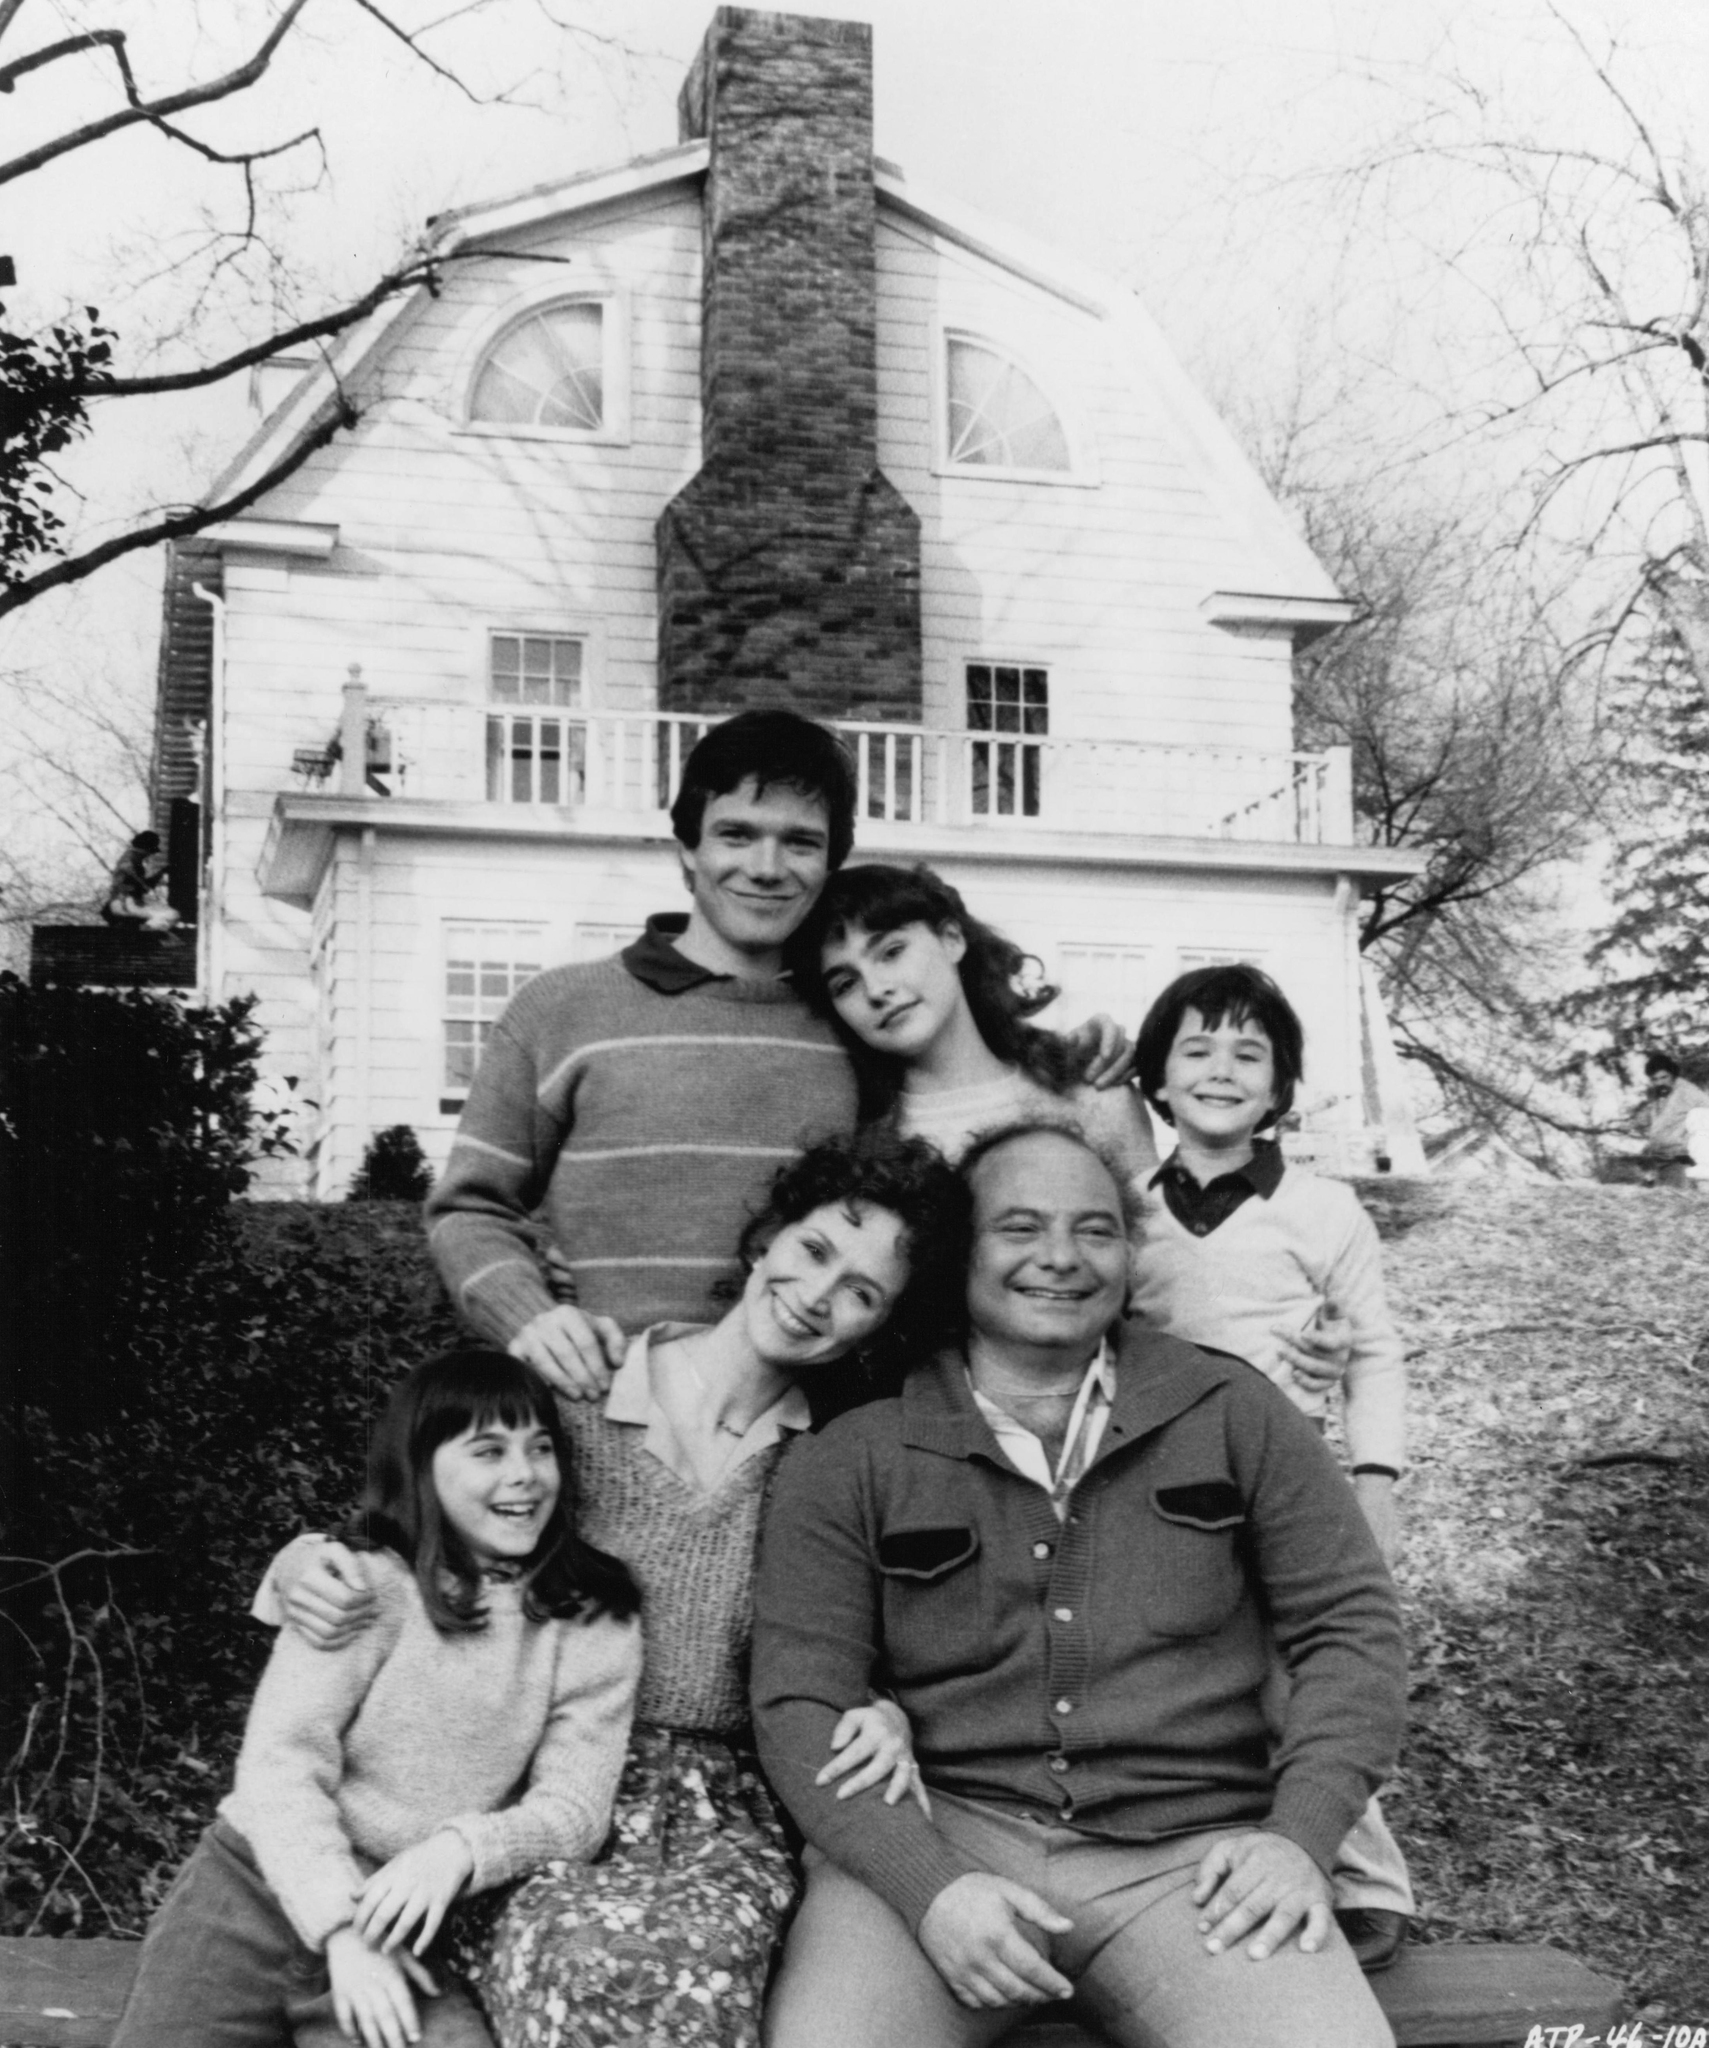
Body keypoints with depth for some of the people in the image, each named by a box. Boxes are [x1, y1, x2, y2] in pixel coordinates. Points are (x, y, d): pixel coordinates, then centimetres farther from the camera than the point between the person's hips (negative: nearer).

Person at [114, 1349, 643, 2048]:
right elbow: (280, 1762, -11)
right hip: (259, 1881, -1)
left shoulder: (597, 1627, 1)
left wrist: (460, 1847, -22)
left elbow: (572, 1808, -2)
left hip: (408, 1931, 1)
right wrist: (344, 1926, -22)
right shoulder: (367, 1586, -7)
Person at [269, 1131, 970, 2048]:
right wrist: (306, 1560, -10)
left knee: (695, 1960, -34)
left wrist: (880, 1716, -7)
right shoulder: (571, 1401, 0)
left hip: (725, 1808, 1)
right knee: (572, 1956, -36)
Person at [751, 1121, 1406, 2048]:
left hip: (1187, 1855, 2)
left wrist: (1299, 1834, -6)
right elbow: (798, 1702, 0)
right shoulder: (849, 1464, 5)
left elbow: (1350, 1625, 10)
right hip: (925, 1840, -1)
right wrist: (928, 1887, -16)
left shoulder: (1231, 1413, 10)